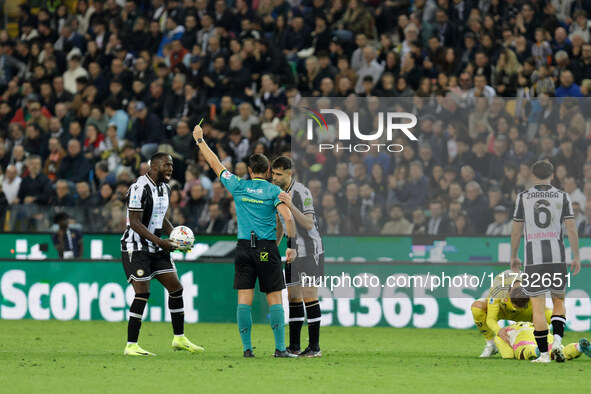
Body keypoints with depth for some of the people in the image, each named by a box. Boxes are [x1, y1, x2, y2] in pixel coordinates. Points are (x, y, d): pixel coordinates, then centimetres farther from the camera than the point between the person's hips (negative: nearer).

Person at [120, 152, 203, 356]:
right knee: (142, 293, -13)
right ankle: (131, 346, -8)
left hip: (156, 248, 9)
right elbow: (135, 223, -20)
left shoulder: (165, 188, 12)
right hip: (136, 247, -9)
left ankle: (179, 339, 18)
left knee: (176, 287, 7)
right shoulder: (140, 188, -18)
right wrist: (159, 241, -25)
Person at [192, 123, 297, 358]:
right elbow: (288, 217, -13)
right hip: (267, 249, -2)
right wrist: (291, 246, -6)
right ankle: (280, 348, -5)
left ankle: (247, 348, -2)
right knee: (274, 299, 0)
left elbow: (215, 164, 13)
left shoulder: (239, 187, 3)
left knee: (244, 299, 2)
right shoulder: (274, 191, -2)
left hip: (244, 247, 2)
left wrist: (200, 140, 24)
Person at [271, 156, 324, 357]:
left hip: (310, 250, -8)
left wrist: (291, 206, -37)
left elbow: (309, 224, -26)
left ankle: (314, 347, -6)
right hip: (293, 251, 8)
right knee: (293, 298, 7)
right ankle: (294, 346, 10)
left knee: (309, 297, -9)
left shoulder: (301, 192, -17)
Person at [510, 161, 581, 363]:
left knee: (538, 306, 1)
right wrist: (576, 257, 4)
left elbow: (516, 231, 4)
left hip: (533, 258, -1)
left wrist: (513, 256, 16)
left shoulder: (523, 197, 3)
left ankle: (543, 353, -3)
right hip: (557, 257, 1)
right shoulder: (562, 197, 4)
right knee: (559, 301, 16)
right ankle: (557, 340, -7)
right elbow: (571, 229, -2)